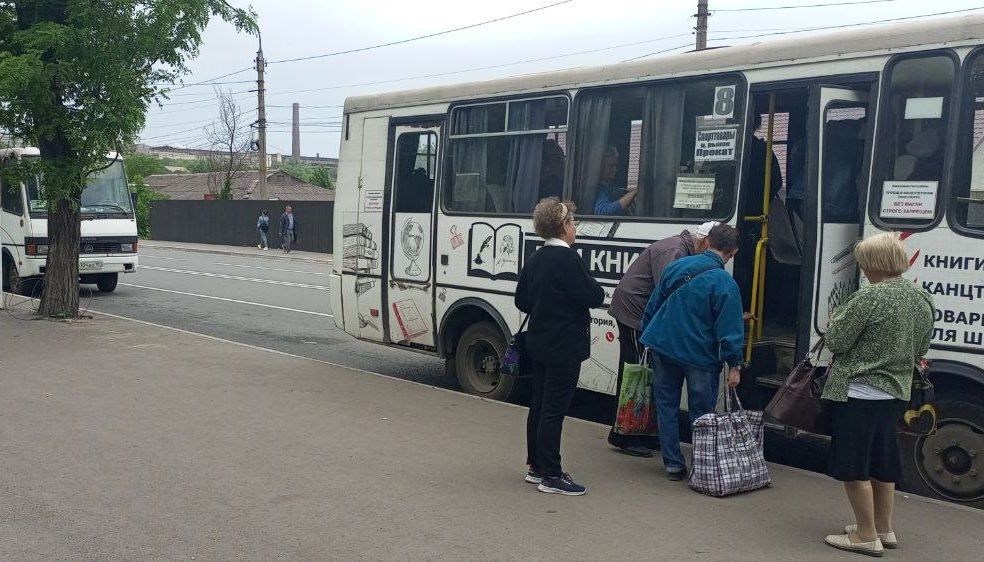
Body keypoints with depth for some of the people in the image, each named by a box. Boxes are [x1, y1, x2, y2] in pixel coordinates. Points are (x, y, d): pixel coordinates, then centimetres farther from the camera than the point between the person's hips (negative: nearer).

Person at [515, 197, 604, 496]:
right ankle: (551, 476, 3)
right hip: (564, 347, -9)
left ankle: (536, 466, 26)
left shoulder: (535, 259, 8)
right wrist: (597, 289, 1)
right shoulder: (567, 259, -19)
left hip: (539, 344, 9)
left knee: (539, 405, 15)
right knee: (554, 411, -4)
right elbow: (594, 297, -20)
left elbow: (522, 300, 15)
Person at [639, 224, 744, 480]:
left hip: (662, 346, 4)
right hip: (699, 355, -4)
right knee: (702, 413, 10)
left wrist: (650, 338, 21)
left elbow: (652, 307, 9)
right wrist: (734, 365, -6)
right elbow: (729, 331, -15)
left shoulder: (676, 266, 1)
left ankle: (673, 464, 16)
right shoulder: (725, 284, -15)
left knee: (666, 406, 13)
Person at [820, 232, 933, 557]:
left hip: (859, 393, -8)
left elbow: (836, 341, -15)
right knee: (882, 463, 20)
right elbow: (921, 350, 15)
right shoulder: (922, 299, 5)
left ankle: (866, 536, 9)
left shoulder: (869, 297, -20)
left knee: (854, 468, 3)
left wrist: (837, 317, 4)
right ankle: (884, 530, 31)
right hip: (896, 393, 8)